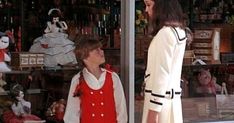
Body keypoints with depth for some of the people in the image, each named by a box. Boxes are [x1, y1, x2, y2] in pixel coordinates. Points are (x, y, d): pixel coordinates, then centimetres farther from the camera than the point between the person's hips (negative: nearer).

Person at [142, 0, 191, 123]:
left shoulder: (165, 33, -15)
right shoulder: (179, 30, 12)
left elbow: (162, 74, -18)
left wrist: (153, 111, -18)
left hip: (161, 99, -9)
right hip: (172, 98, 9)